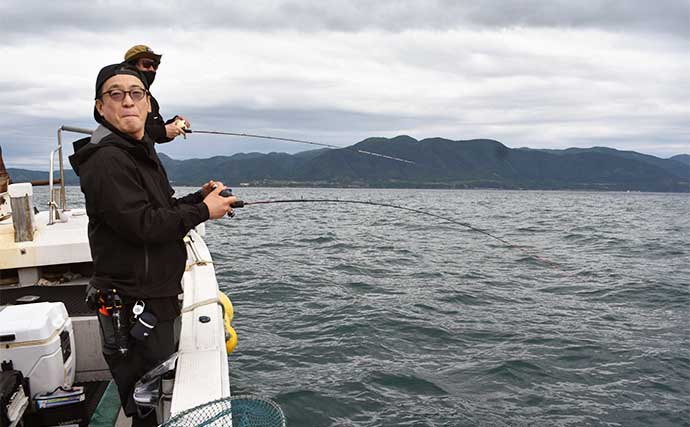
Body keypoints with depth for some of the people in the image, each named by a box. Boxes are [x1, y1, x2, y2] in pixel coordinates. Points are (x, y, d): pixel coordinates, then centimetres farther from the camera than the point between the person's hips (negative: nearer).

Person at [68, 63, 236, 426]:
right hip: (131, 308, -10)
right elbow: (144, 224, -26)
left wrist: (199, 198, 1)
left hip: (159, 299, 10)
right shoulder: (106, 161, -19)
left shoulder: (143, 153, 14)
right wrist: (203, 211, -17)